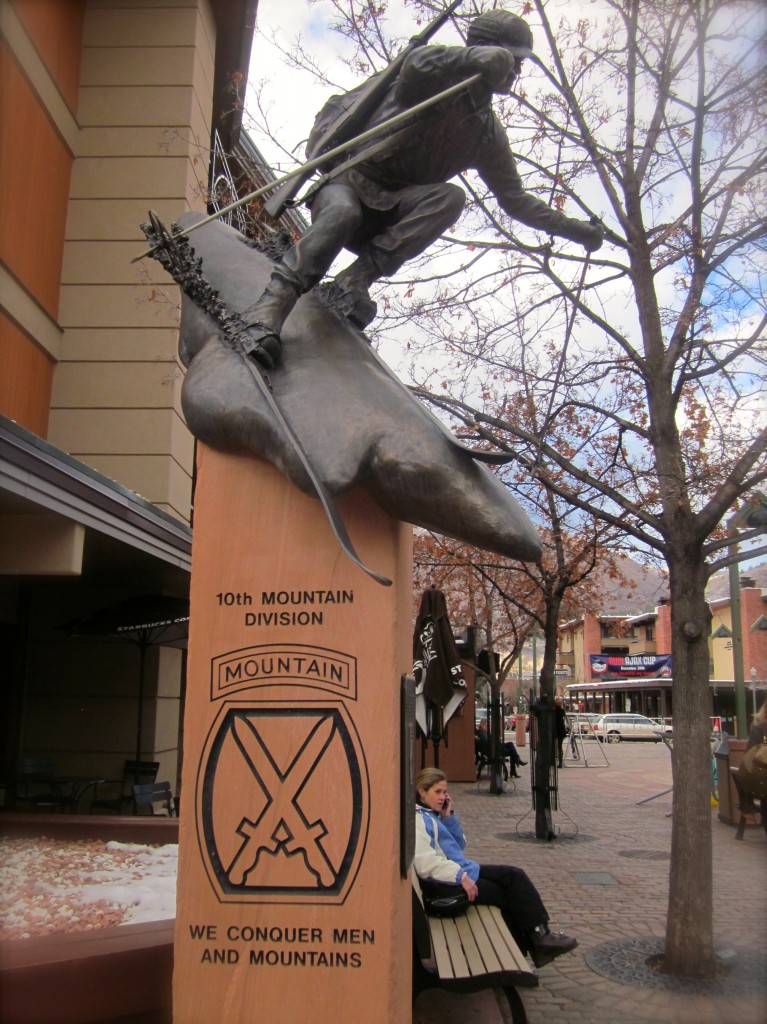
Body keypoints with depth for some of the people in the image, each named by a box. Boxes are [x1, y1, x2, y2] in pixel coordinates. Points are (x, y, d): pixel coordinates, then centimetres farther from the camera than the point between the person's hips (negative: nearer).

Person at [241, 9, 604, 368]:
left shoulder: (489, 133, 11)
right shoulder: (432, 83, -5)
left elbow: (515, 199, 18)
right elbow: (418, 63, -31)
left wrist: (573, 228, 15)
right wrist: (481, 56, -29)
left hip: (394, 216, 4)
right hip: (350, 181, -4)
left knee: (451, 197, -27)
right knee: (342, 214, -40)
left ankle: (359, 276, -33)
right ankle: (269, 309, -45)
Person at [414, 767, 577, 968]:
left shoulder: (432, 814, 14)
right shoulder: (417, 819, -16)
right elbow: (425, 864, -26)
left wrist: (449, 816, 4)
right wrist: (461, 876, -28)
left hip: (462, 870, 10)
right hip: (446, 883, -10)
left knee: (514, 875, -3)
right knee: (507, 896, -12)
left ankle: (538, 935, -4)